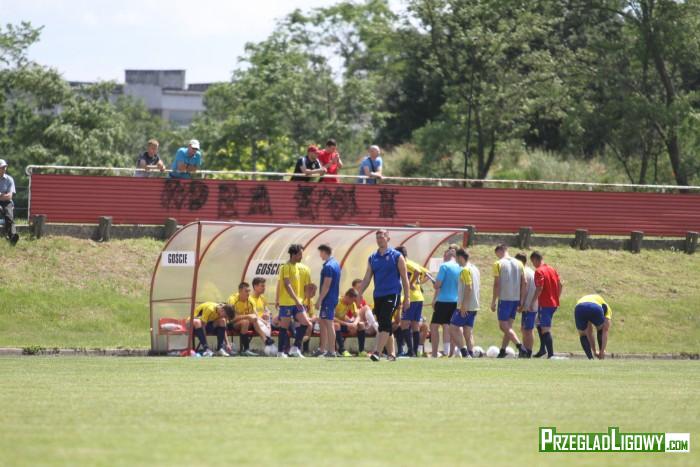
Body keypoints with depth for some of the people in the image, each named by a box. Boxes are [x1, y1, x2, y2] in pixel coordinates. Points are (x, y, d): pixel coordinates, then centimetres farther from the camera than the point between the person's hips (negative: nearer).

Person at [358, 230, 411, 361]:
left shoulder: (396, 256, 0)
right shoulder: (372, 258, 12)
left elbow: (404, 277, 1)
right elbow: (367, 279, 12)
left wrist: (407, 297, -3)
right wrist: (359, 294, 1)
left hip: (392, 294, -5)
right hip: (378, 295, 5)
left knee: (384, 323, -18)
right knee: (385, 325, 9)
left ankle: (378, 352, -26)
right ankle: (391, 353, 20)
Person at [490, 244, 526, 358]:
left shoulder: (498, 264, -6)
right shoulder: (519, 264, 10)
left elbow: (496, 284, -9)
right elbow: (524, 283, 8)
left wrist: (493, 301, -4)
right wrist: (521, 301, 14)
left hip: (504, 298, -6)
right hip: (516, 298, 6)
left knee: (504, 326, -3)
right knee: (508, 326, 12)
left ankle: (520, 346, -19)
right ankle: (502, 351, 14)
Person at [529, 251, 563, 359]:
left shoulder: (539, 271, -12)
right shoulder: (552, 269, 12)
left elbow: (539, 288, -21)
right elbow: (560, 285, 13)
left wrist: (532, 303, -16)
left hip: (544, 304, -8)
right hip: (554, 303, 8)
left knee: (546, 329, -6)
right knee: (540, 325, 23)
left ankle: (551, 354, -9)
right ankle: (543, 349, 23)